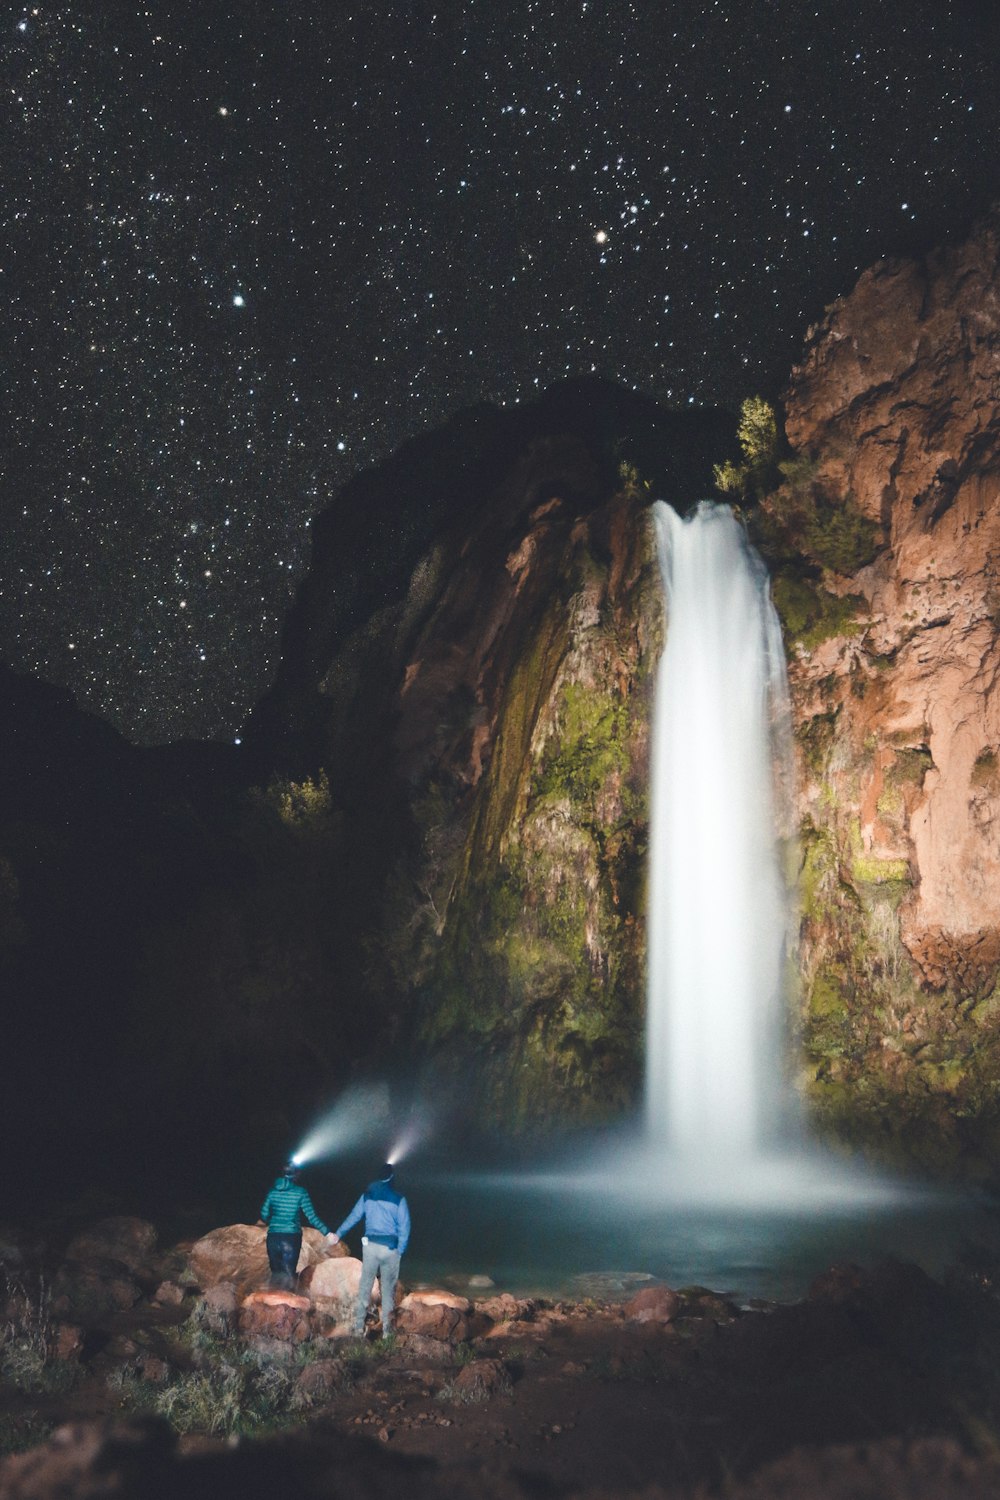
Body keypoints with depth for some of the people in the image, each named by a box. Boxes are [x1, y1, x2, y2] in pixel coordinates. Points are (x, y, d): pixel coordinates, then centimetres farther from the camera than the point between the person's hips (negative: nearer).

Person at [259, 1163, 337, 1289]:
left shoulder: (273, 1191, 2)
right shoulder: (300, 1192, -7)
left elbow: (264, 1214, 4)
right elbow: (312, 1217, -9)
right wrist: (327, 1233, -3)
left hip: (273, 1237, 3)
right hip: (291, 1237, -3)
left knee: (275, 1271, 16)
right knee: (288, 1274, 7)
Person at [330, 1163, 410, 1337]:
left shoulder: (367, 1195, 4)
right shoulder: (399, 1199, -4)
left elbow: (353, 1216, 12)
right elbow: (404, 1228, -5)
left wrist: (339, 1233, 24)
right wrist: (400, 1251, 3)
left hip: (370, 1246, 2)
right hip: (390, 1248, -2)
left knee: (365, 1286, 10)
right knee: (388, 1289, 7)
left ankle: (359, 1327, 10)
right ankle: (386, 1330, 9)